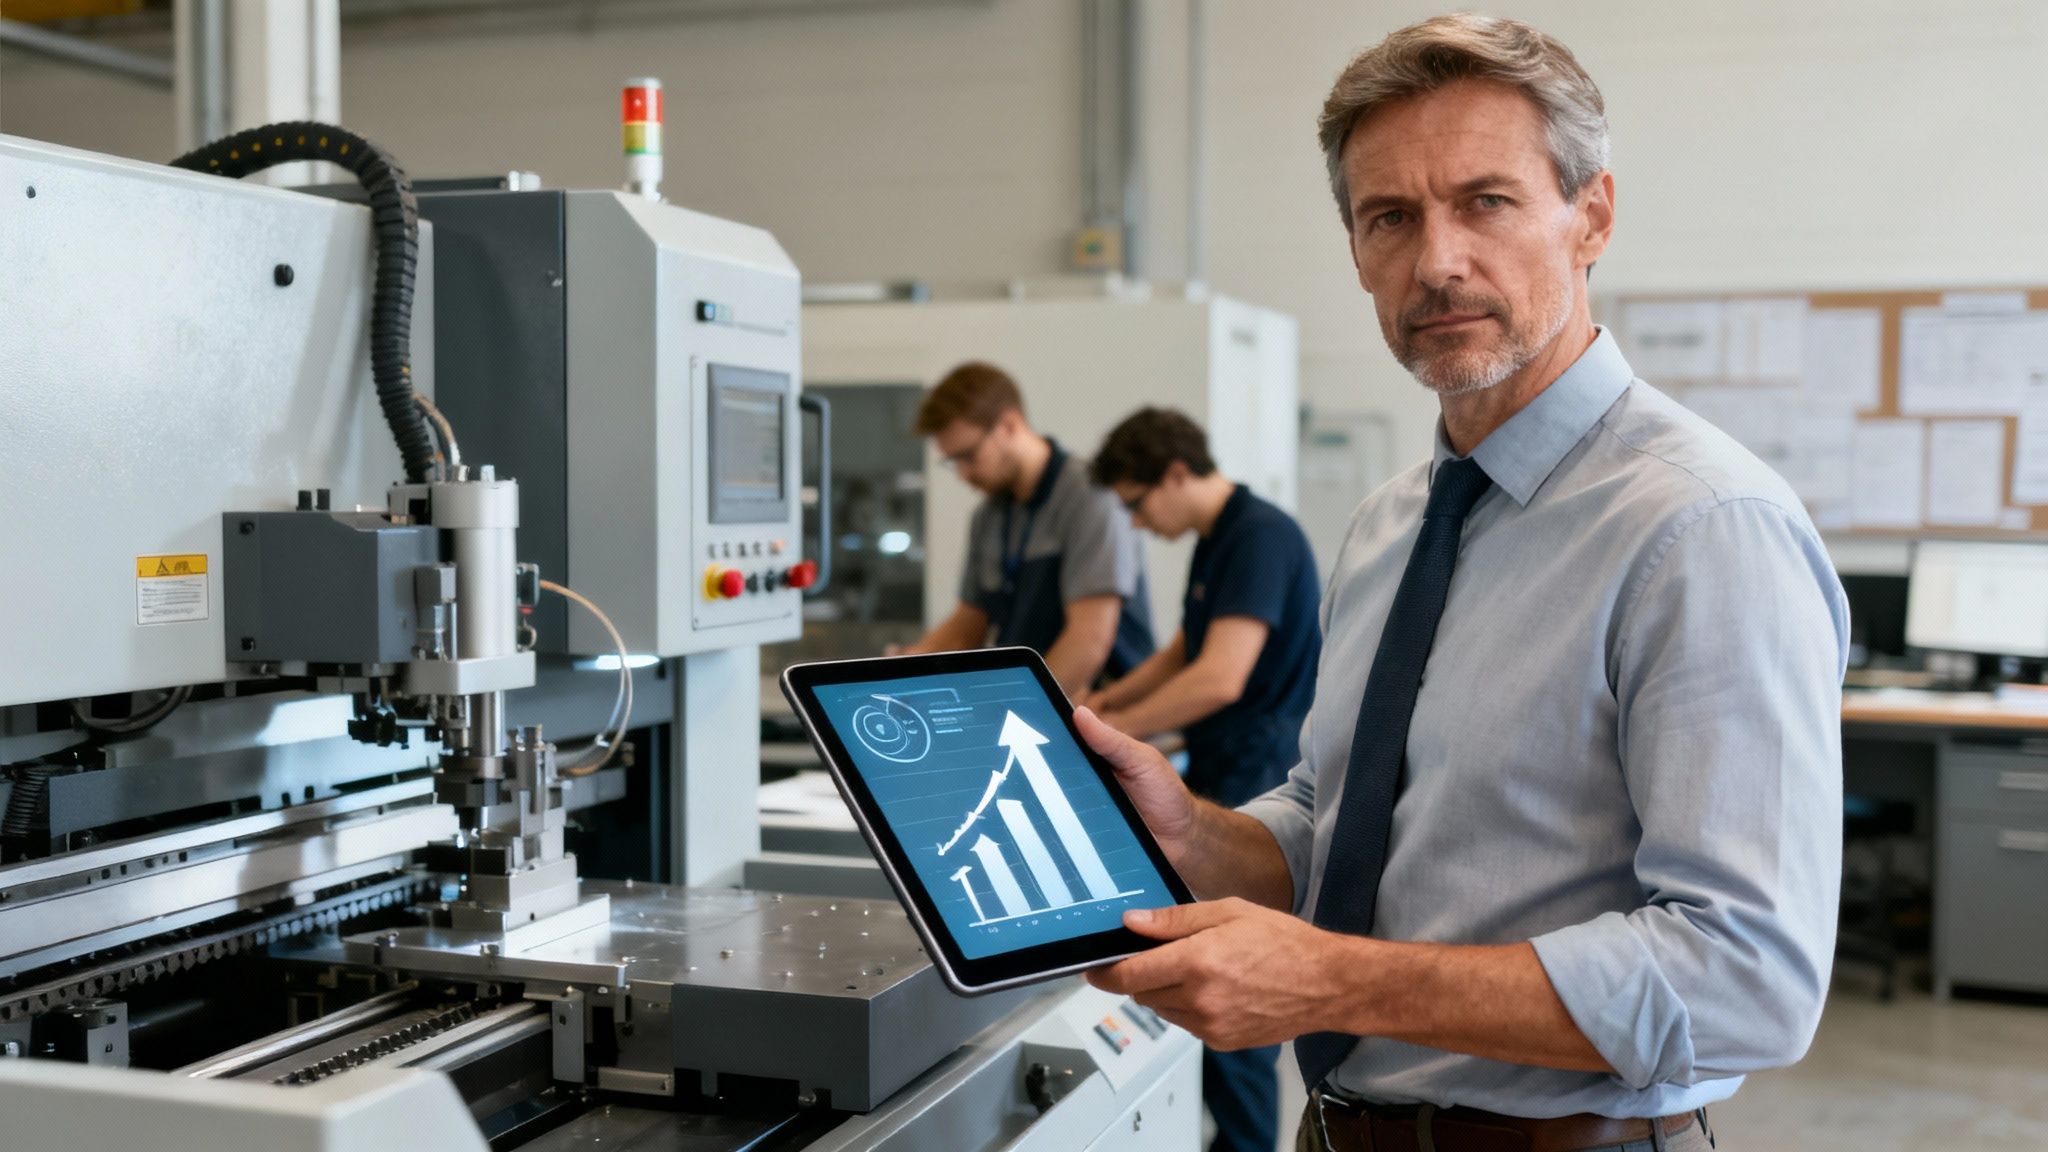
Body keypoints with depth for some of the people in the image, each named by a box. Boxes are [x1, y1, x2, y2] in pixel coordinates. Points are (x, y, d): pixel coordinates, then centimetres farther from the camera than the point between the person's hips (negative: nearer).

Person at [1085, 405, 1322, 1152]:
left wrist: (1111, 734, -19)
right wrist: (1103, 704, 16)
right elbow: (1185, 651, 27)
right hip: (1223, 785, 10)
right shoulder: (1217, 542, 14)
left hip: (1255, 792, -10)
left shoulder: (1261, 537, -18)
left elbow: (1220, 677, -26)